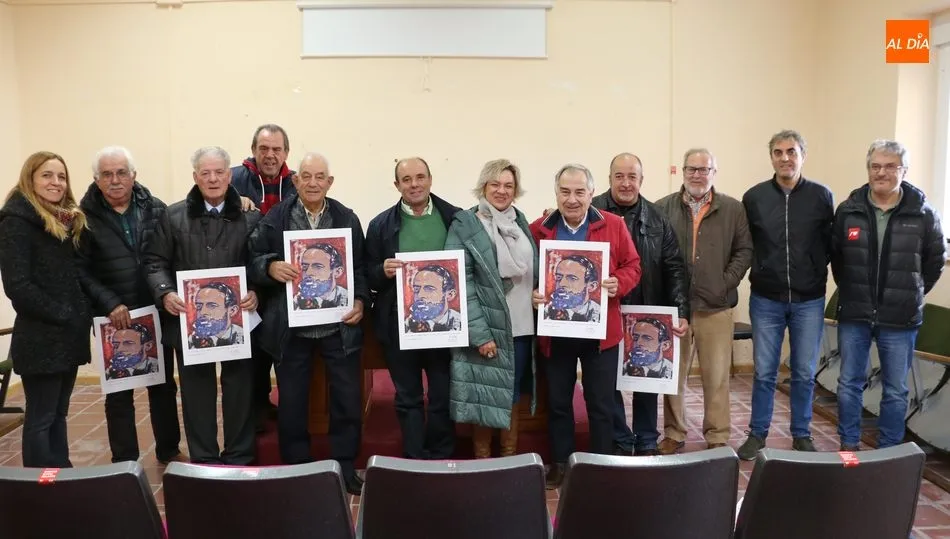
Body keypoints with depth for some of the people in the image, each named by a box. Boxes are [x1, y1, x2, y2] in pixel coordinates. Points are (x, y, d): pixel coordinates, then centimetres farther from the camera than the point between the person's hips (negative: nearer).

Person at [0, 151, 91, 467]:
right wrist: (61, 315, -15)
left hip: (69, 335, 8)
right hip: (40, 338, -7)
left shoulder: (70, 220, 13)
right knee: (40, 418, 2)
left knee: (58, 414, 16)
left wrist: (83, 315, 3)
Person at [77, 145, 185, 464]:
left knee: (164, 385, 14)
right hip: (114, 318, -2)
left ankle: (169, 450, 30)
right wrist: (110, 303, -19)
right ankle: (125, 463, 21)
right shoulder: (85, 217, -6)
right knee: (119, 393, 9)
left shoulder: (156, 209, 1)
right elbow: (80, 270, -10)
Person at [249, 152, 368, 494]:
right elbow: (252, 260, -1)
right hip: (291, 327, 0)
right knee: (291, 402, 11)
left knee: (348, 399, 7)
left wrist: (360, 301, -9)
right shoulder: (275, 218, -1)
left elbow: (360, 267, 5)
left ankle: (345, 467, 25)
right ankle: (296, 469, 28)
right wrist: (271, 267, -21)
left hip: (339, 326, 1)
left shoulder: (347, 218, 2)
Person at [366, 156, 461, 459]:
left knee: (443, 396, 11)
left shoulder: (455, 218, 0)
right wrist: (384, 271, -18)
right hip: (399, 326, 0)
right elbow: (368, 277, 3)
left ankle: (442, 462, 28)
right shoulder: (381, 225, 1)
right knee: (407, 398, 12)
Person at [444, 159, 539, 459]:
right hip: (487, 329, -5)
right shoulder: (464, 225, -7)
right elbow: (460, 284, -14)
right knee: (485, 399, 3)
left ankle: (511, 461, 29)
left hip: (522, 327, 5)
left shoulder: (520, 221, 12)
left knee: (513, 397, 15)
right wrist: (480, 334, -20)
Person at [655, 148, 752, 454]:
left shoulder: (733, 209, 5)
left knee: (717, 377, 6)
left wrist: (727, 282, -5)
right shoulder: (663, 208, 3)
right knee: (673, 374, 9)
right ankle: (674, 433, 23)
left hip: (716, 307, 0)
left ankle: (717, 438, 19)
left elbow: (744, 250, 5)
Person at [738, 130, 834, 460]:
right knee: (764, 372, 6)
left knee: (805, 373, 10)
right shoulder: (754, 197, -2)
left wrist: (813, 270, -2)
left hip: (809, 300, 0)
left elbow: (831, 244, 4)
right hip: (766, 300, 0)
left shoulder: (822, 196, -2)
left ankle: (801, 435, 25)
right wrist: (760, 271, 1)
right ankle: (757, 434, 20)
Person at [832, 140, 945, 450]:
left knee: (896, 390, 10)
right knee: (849, 383, 10)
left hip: (900, 318, -1)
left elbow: (935, 261, 7)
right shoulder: (848, 210, -2)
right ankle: (848, 445, 24)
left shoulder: (923, 214, -5)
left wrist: (912, 294, 8)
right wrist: (851, 290, 11)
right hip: (854, 314, 1)